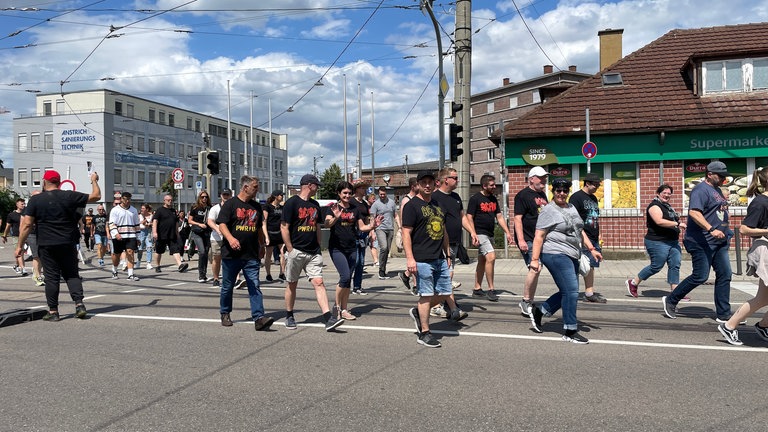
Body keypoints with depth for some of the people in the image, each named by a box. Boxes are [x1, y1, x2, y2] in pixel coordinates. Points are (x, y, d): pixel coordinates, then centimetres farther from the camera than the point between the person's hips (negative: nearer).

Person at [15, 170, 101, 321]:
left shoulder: (36, 199, -3)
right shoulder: (70, 196, -1)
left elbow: (27, 225, -5)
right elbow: (96, 196, 5)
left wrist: (20, 246, 2)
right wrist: (94, 181, 22)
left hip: (46, 246, -1)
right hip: (68, 245, 1)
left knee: (51, 277, 4)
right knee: (72, 274, 11)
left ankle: (53, 311, 8)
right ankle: (79, 305, -1)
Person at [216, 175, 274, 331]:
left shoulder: (257, 206, 14)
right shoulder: (230, 204, -3)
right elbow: (222, 224, -13)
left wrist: (262, 246, 25)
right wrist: (230, 238, -30)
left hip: (252, 255, 3)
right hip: (231, 254, -3)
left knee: (255, 287, -6)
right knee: (227, 286, 11)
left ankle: (259, 318, -12)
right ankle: (225, 314, 29)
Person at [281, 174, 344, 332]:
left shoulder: (315, 205, 15)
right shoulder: (292, 203, -7)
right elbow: (284, 228, -10)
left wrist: (318, 247, 13)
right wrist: (290, 250, -13)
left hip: (313, 252, 5)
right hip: (296, 251, -5)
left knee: (318, 283, -5)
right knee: (292, 284, 8)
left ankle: (328, 319, -11)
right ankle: (289, 317, 24)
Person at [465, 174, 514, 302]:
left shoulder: (493, 199, 14)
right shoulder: (475, 199, -9)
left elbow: (499, 217, 16)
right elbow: (469, 218, -12)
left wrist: (507, 232, 8)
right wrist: (473, 234, -22)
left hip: (489, 234, 8)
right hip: (480, 234, -8)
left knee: (482, 261, 12)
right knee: (491, 257, -20)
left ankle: (477, 289, 20)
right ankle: (491, 289, -13)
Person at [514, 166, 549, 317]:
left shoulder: (542, 195, 18)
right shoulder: (523, 195, -8)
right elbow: (517, 218, -15)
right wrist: (521, 240, -23)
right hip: (528, 240, -9)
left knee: (535, 269, 11)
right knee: (535, 268, -18)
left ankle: (529, 303, 21)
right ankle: (525, 302, -5)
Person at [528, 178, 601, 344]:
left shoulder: (571, 208, 17)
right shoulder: (548, 210, -7)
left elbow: (580, 231, 23)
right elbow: (539, 236, -11)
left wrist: (592, 249, 15)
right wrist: (535, 259, -18)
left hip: (571, 256, 9)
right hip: (556, 254, -9)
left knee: (568, 292, 11)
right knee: (571, 291, -11)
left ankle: (538, 311, 26)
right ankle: (570, 331, -2)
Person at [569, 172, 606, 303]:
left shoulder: (593, 198, 20)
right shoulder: (576, 197, -7)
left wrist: (599, 236, 23)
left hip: (594, 238, 9)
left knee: (592, 265, 8)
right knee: (589, 265, -9)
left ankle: (590, 292, 13)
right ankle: (589, 293, -4)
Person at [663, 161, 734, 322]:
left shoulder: (717, 190, 18)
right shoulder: (701, 189, -13)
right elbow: (694, 212, -28)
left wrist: (726, 231, 25)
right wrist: (711, 229, -35)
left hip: (719, 242, 10)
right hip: (702, 242, -10)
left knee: (725, 275, 6)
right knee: (700, 277, -7)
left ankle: (723, 315, 12)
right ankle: (670, 301, 10)